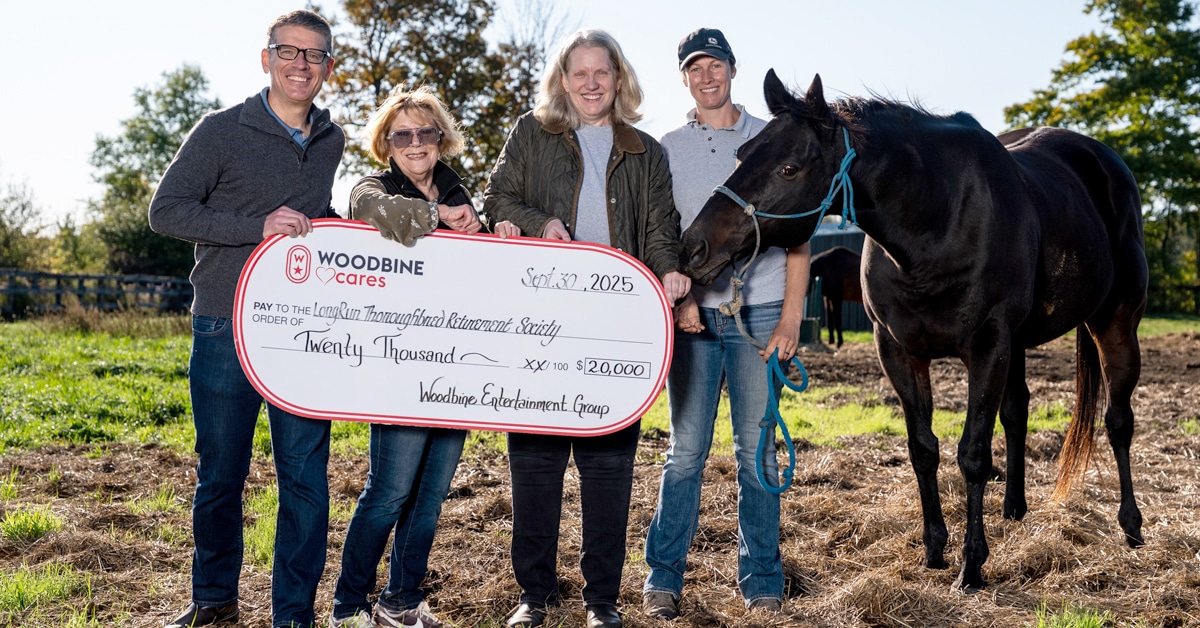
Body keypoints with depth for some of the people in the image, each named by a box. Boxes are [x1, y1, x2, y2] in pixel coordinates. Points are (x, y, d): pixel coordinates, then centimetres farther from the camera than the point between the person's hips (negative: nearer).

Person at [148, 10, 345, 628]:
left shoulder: (332, 142, 12)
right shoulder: (221, 130, -2)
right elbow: (165, 210, -8)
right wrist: (257, 226, -17)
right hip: (226, 331, -3)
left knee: (306, 478, 1)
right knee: (220, 477, 9)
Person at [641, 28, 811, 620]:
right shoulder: (667, 149, 9)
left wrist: (791, 318, -4)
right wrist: (678, 297, -9)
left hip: (760, 314, 0)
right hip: (693, 315, 1)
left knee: (757, 452, 4)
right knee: (686, 451, 2)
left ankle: (762, 581, 15)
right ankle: (663, 576, 12)